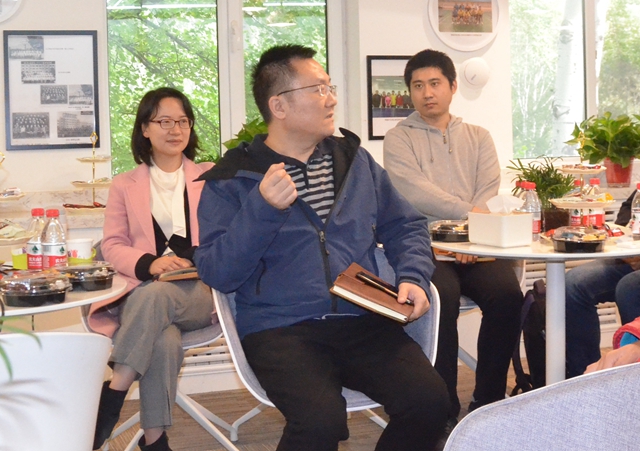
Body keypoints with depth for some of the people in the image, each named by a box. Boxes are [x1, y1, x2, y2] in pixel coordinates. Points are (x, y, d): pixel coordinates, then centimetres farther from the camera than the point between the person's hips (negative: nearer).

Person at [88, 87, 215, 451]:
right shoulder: (125, 185, 17)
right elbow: (113, 246, 8)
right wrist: (149, 263, -15)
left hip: (201, 292, 0)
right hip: (143, 294, 0)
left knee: (156, 295, -37)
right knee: (164, 341, -36)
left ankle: (112, 397, -31)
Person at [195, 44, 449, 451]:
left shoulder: (354, 160, 18)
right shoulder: (231, 180, 4)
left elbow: (406, 226, 22)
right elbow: (217, 275, -5)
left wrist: (413, 278, 2)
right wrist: (262, 208, -17)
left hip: (362, 322, 4)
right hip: (280, 329, -4)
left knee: (429, 400, -21)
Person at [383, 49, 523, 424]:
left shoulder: (479, 138, 20)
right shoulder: (399, 139, 10)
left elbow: (488, 197, 5)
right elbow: (416, 194, -8)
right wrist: (468, 212, -16)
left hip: (476, 247, 3)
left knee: (507, 294, -25)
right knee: (442, 297, -32)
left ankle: (488, 402, -10)